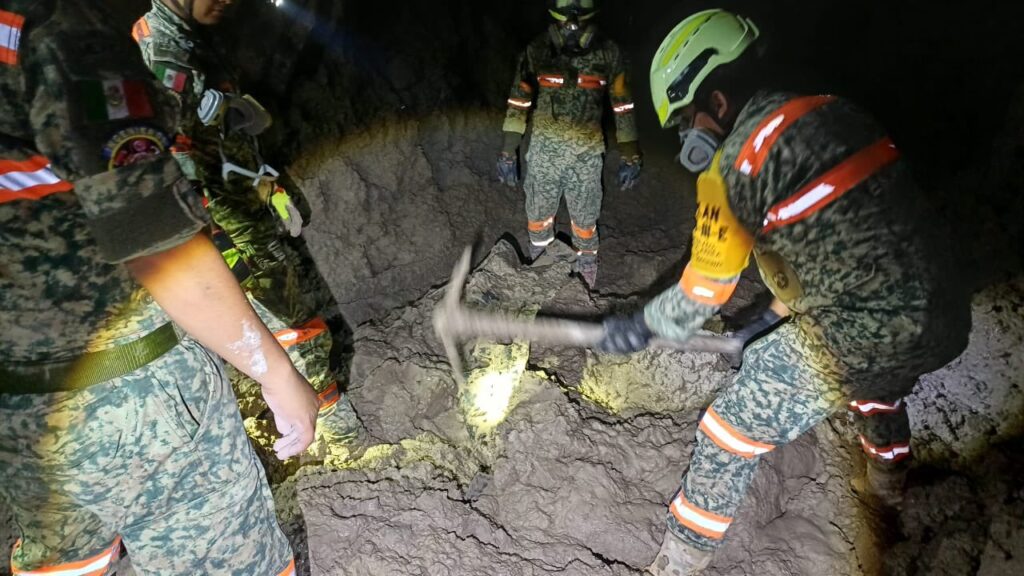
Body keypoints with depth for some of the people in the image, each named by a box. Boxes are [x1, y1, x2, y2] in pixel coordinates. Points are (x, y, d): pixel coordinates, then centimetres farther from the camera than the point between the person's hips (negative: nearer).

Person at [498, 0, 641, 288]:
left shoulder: (608, 53, -6)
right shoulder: (537, 51, -6)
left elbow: (623, 105, -1)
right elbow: (518, 102, 0)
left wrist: (630, 157, -2)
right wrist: (508, 153, -1)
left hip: (587, 154, -1)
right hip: (544, 150, 1)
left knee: (585, 220, 12)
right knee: (538, 215, 15)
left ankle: (587, 273, 36)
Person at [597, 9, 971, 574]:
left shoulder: (734, 165, -13)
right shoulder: (831, 111, 10)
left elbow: (705, 289, -5)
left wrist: (643, 327, 11)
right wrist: (781, 306, 30)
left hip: (851, 339, -8)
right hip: (946, 321, 9)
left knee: (732, 433, 4)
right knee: (880, 384, 39)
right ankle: (888, 479, 68)